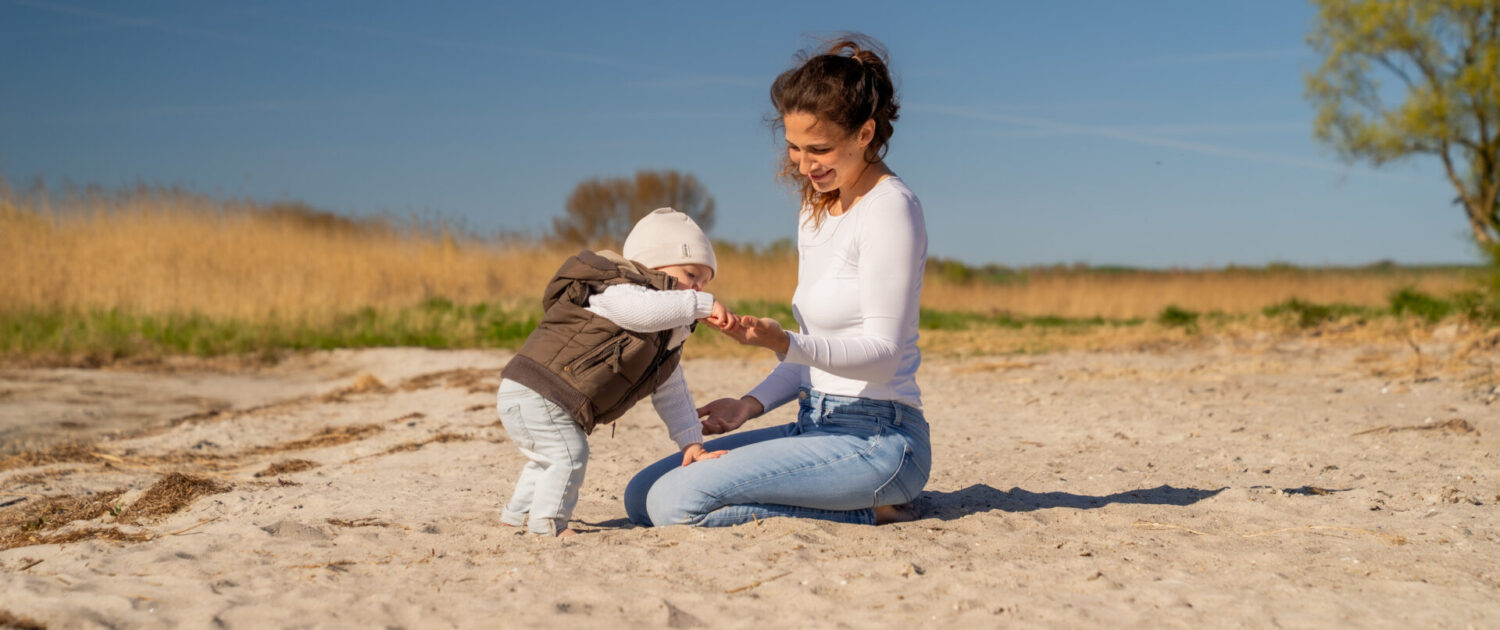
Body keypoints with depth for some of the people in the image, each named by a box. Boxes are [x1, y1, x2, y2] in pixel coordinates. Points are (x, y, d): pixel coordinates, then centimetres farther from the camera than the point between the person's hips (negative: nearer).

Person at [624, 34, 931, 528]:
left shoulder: (890, 208, -12)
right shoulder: (816, 213, 16)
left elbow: (881, 353, -18)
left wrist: (784, 344, -33)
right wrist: (752, 404, 6)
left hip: (878, 439, -10)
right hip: (819, 429, 10)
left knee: (677, 502, -22)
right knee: (641, 495, 7)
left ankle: (869, 515, -8)